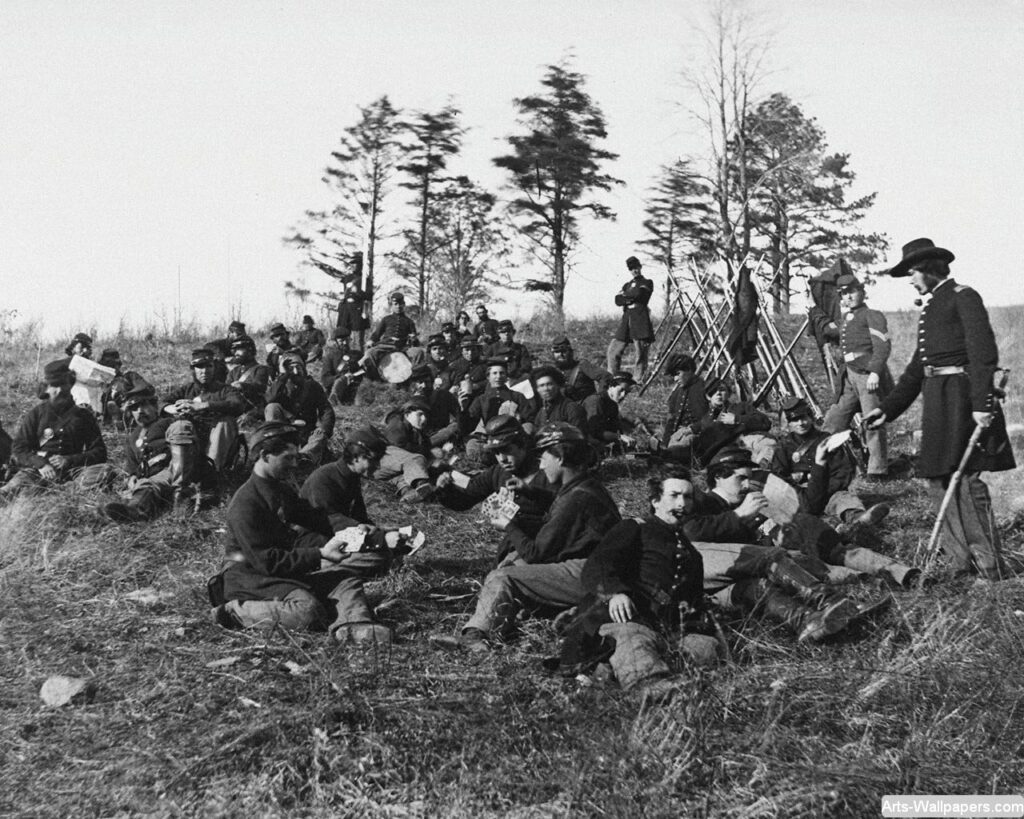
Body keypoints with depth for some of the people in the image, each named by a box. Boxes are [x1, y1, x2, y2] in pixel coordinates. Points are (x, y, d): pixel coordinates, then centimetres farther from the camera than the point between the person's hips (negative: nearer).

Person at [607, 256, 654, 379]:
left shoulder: (647, 283, 7)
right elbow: (618, 300, 7)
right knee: (613, 350, 4)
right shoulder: (627, 285, 22)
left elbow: (638, 293, -13)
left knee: (641, 353, -7)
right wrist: (630, 298, -9)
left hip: (640, 320, -5)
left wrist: (625, 294, 4)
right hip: (626, 319, 6)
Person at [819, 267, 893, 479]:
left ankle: (878, 469, 0)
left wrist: (875, 372, -23)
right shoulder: (846, 318, 21)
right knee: (833, 421, 8)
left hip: (868, 374, -8)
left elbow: (883, 345, -13)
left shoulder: (872, 316, -3)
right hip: (849, 375, 8)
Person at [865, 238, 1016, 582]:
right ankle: (965, 562, 13)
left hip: (960, 396, -9)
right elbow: (916, 368, 23)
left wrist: (982, 404, -23)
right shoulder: (931, 307, 21)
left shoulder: (963, 297, -4)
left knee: (965, 477, -11)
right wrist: (887, 408, 18)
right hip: (936, 399, 9)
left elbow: (983, 352, -14)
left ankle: (991, 567, -4)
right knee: (939, 480, 8)